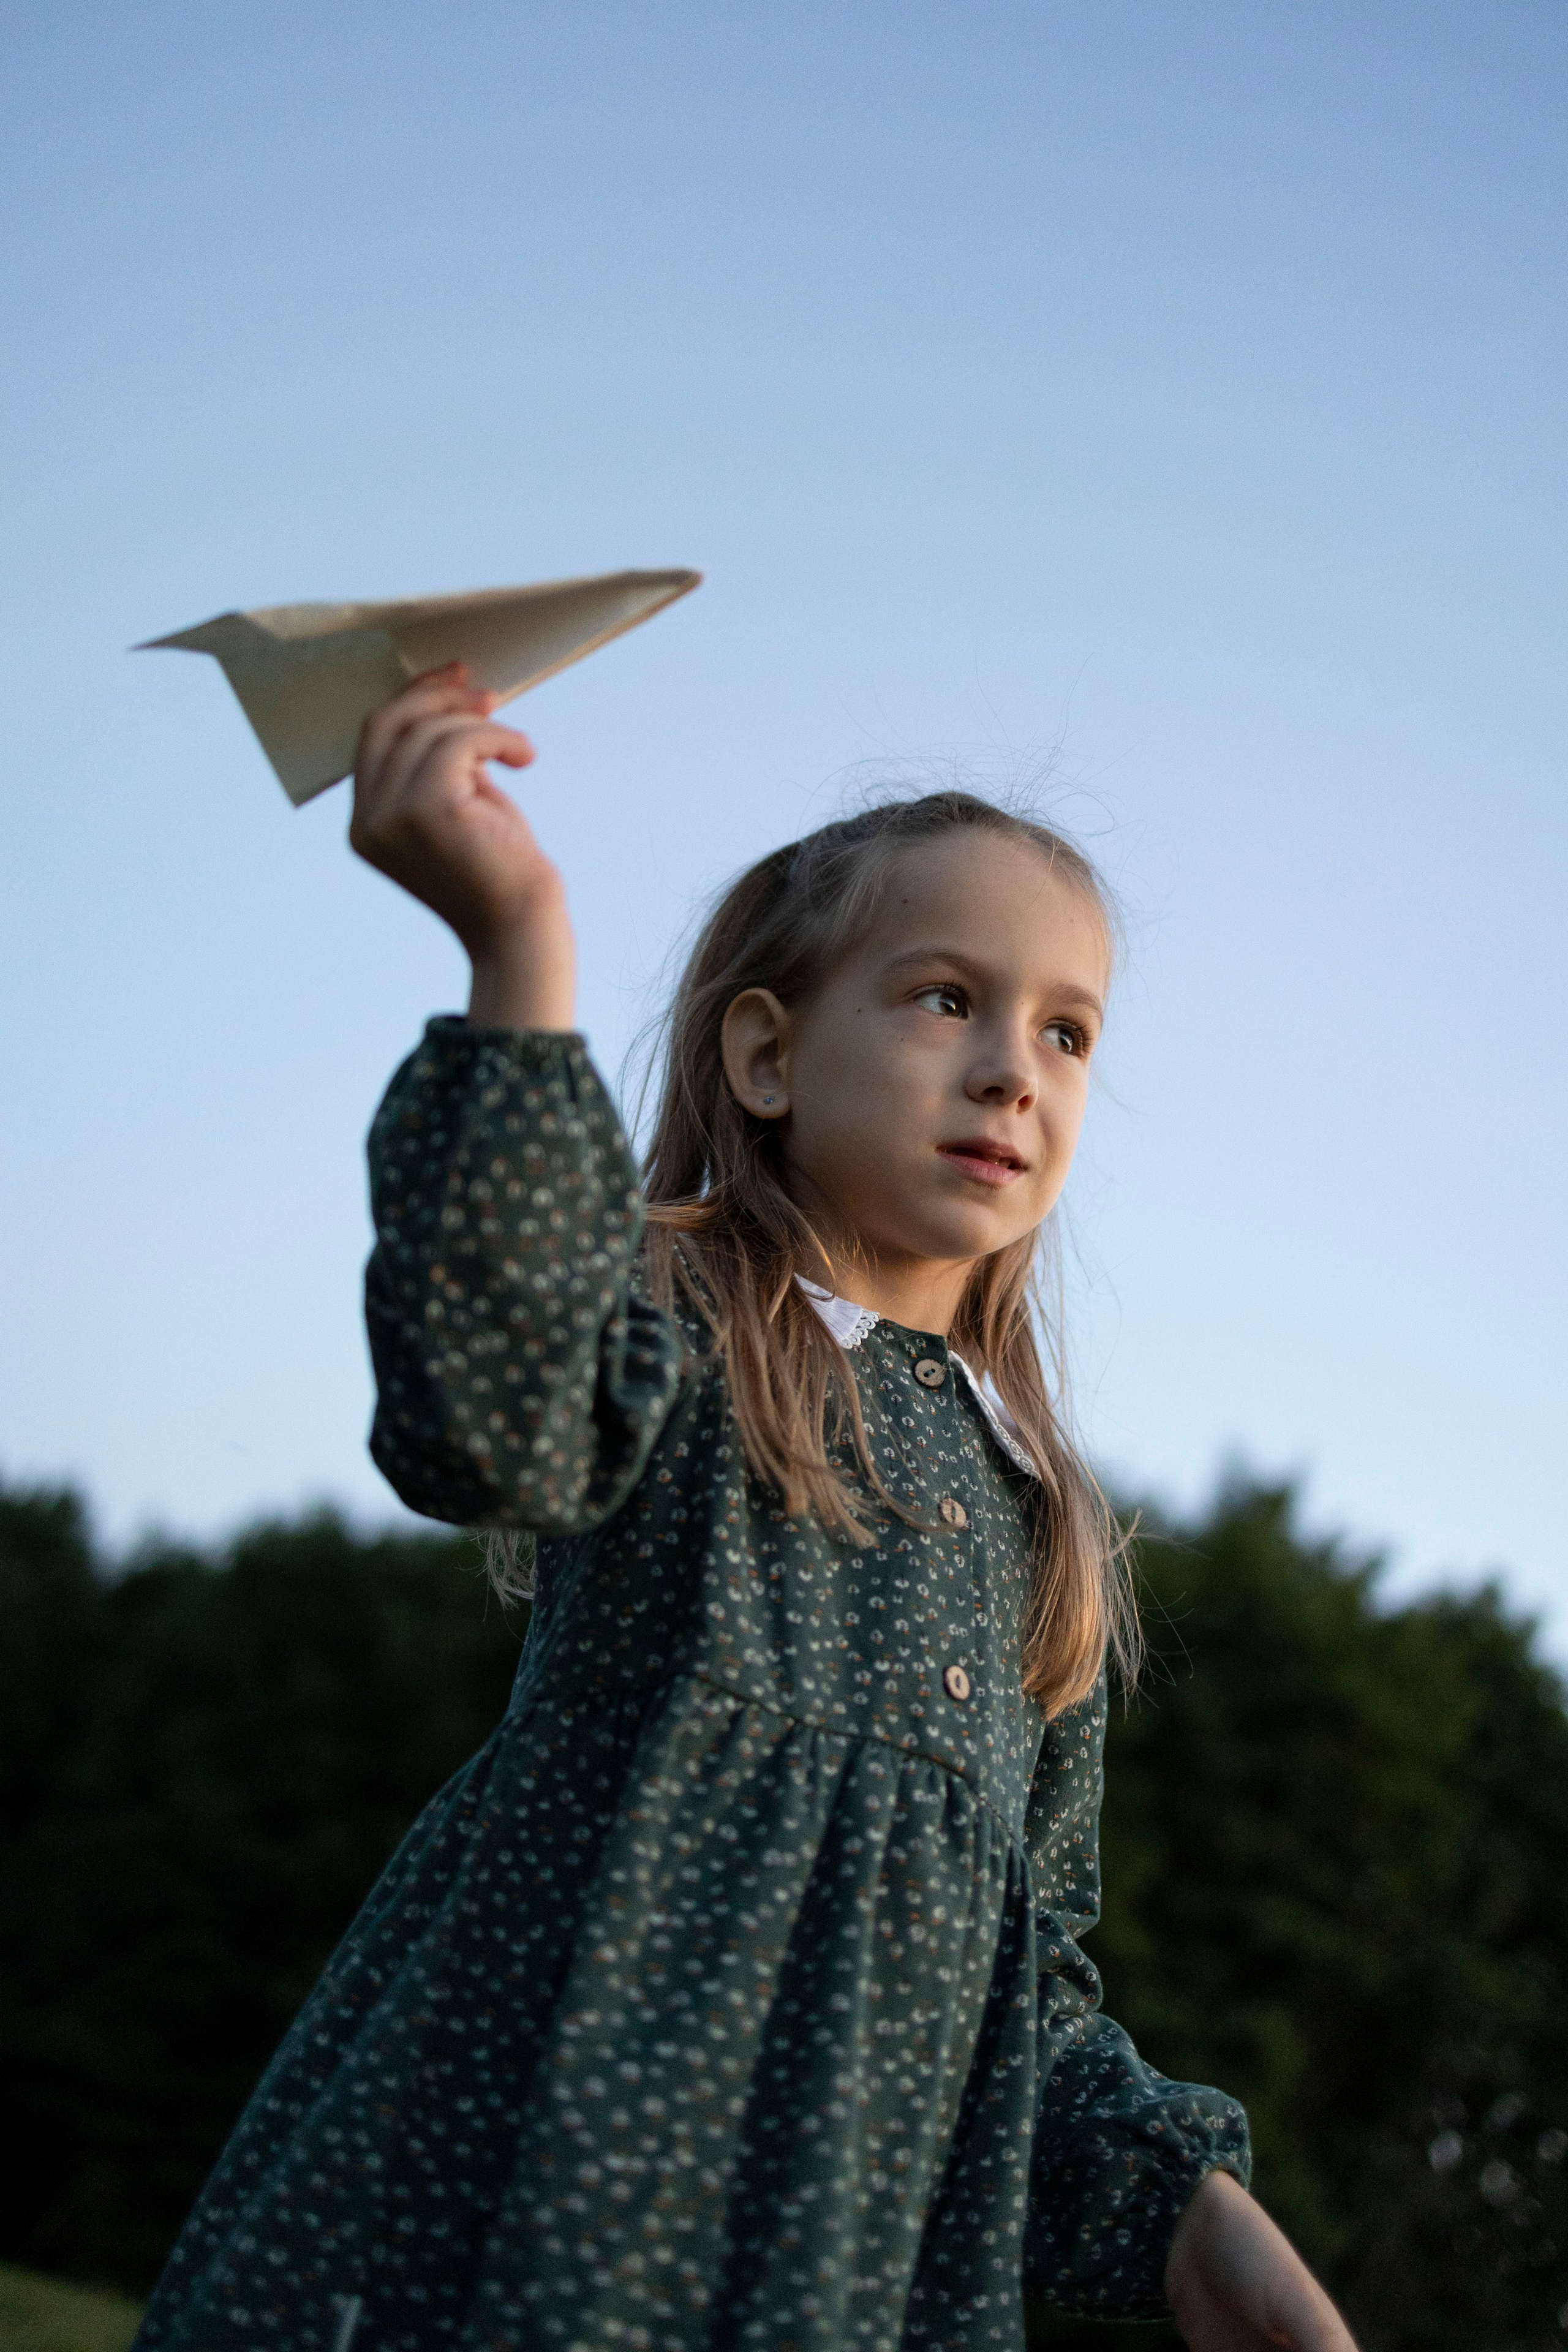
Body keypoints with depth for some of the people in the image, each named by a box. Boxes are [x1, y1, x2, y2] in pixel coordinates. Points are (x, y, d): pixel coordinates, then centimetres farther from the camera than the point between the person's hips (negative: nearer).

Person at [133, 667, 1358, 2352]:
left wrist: (1185, 2208, 3)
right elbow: (487, 1429, -24)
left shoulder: (1042, 1528, 19)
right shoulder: (663, 1312, 2)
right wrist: (520, 961, -31)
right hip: (547, 2160, -5)